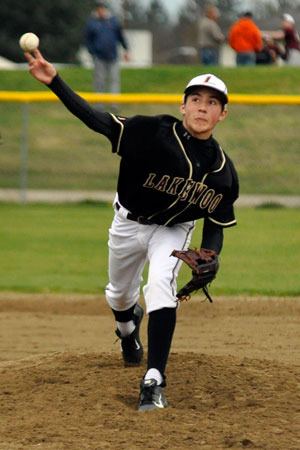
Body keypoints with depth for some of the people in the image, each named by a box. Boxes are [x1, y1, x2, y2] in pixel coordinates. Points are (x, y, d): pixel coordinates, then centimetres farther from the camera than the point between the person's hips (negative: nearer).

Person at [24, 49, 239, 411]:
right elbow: (97, 121, -30)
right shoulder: (155, 132, -26)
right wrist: (54, 82, -41)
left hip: (174, 230, -1)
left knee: (160, 286, -28)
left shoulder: (222, 171, -19)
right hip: (129, 223, 1)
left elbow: (216, 227, -7)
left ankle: (154, 381, -27)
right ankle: (128, 327, 60)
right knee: (120, 295, 20)